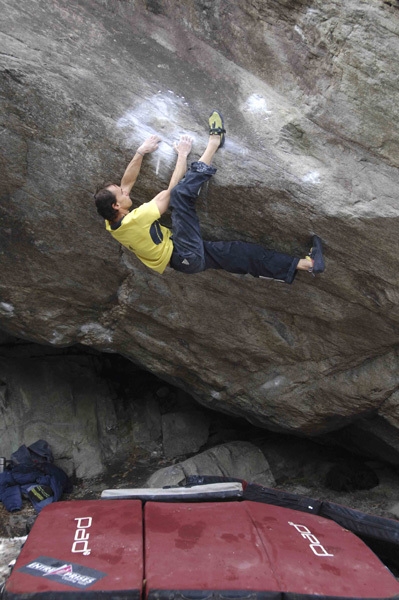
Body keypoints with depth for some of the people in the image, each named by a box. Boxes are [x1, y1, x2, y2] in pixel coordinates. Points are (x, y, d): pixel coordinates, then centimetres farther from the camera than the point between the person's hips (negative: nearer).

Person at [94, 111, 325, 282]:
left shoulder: (112, 224, 2)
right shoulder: (133, 221, -25)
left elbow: (126, 183, 13)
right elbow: (169, 192, -16)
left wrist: (140, 152, 7)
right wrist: (183, 155, -6)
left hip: (185, 257, 10)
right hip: (187, 255, -10)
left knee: (241, 252, 7)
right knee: (181, 192, -23)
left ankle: (306, 263, 12)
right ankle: (215, 141, -3)